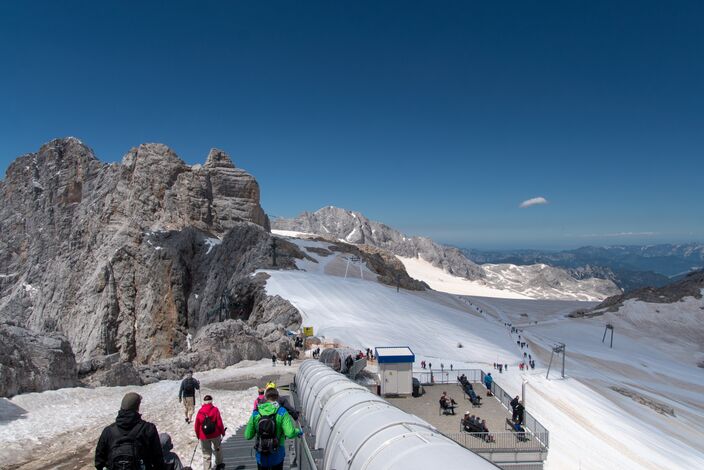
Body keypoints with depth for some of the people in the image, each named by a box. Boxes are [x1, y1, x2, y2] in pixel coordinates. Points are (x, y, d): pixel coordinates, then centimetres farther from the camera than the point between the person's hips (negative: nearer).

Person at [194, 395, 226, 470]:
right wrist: (222, 431, 3)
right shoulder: (215, 410, -11)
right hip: (215, 435, 0)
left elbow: (197, 425, 1)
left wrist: (198, 436, 16)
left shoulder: (200, 411, -5)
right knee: (217, 449, 24)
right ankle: (219, 464, 39)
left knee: (206, 455, 9)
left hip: (204, 436, 0)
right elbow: (219, 422, -11)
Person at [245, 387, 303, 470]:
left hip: (261, 456, 2)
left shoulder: (256, 413, -8)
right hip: (277, 456, -1)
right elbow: (290, 433, -22)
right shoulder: (281, 412, -15)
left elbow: (248, 436, -5)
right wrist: (298, 431, -2)